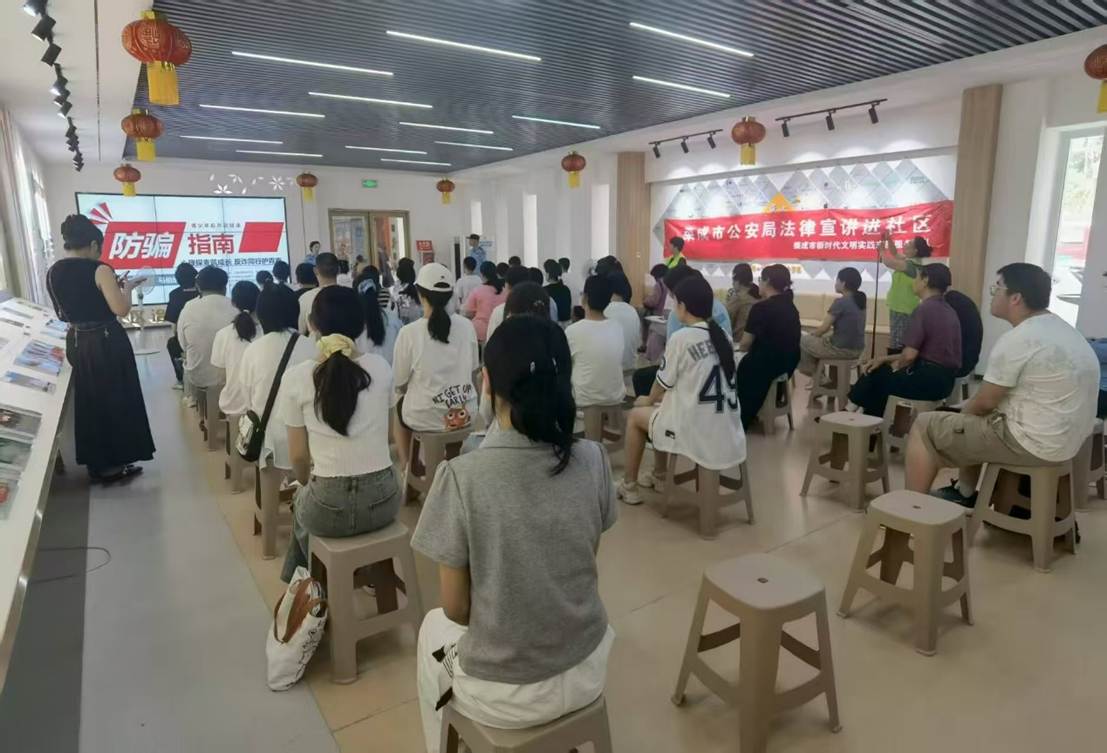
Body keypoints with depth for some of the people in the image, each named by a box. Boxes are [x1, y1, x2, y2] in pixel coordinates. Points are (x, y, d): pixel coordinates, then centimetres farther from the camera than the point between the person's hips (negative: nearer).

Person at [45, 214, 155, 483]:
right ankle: (113, 462, 15)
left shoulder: (53, 272, 5)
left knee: (89, 401, 17)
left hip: (76, 343, 7)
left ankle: (96, 462, 26)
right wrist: (126, 287, -2)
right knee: (116, 400, 7)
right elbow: (121, 309, -21)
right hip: (107, 342, -6)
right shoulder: (99, 270, -16)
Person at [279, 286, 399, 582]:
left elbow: (298, 456, -2)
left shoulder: (296, 377, -9)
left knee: (303, 501, 34)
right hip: (384, 499, 2)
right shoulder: (381, 368, -2)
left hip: (329, 507, -2)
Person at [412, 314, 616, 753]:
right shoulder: (593, 460, -13)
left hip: (503, 695, -3)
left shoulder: (461, 476, -24)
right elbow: (585, 562, 2)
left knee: (434, 631, 29)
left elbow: (456, 608, -13)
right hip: (586, 674, 3)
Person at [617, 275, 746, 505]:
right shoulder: (725, 336, 6)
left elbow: (663, 384, -2)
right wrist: (659, 399, 23)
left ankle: (629, 486, 28)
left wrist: (649, 400, 20)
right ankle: (659, 476, 42)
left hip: (697, 433, -7)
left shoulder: (681, 338, -14)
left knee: (635, 415, 19)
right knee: (662, 405, 30)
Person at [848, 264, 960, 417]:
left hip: (928, 378, -8)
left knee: (875, 375, 12)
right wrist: (884, 359, 16)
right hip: (944, 379, 8)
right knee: (881, 369, 22)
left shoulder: (924, 309, -15)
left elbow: (909, 355, -18)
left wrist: (896, 365, 3)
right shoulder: (948, 311, 13)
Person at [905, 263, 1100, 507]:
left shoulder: (1017, 340, -21)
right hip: (1065, 438, 10)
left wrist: (963, 413, 7)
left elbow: (985, 401, -14)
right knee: (973, 414, 30)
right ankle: (965, 493, 37)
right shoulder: (1062, 329, 10)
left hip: (1033, 442, -10)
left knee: (925, 427, -3)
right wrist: (968, 410, 19)